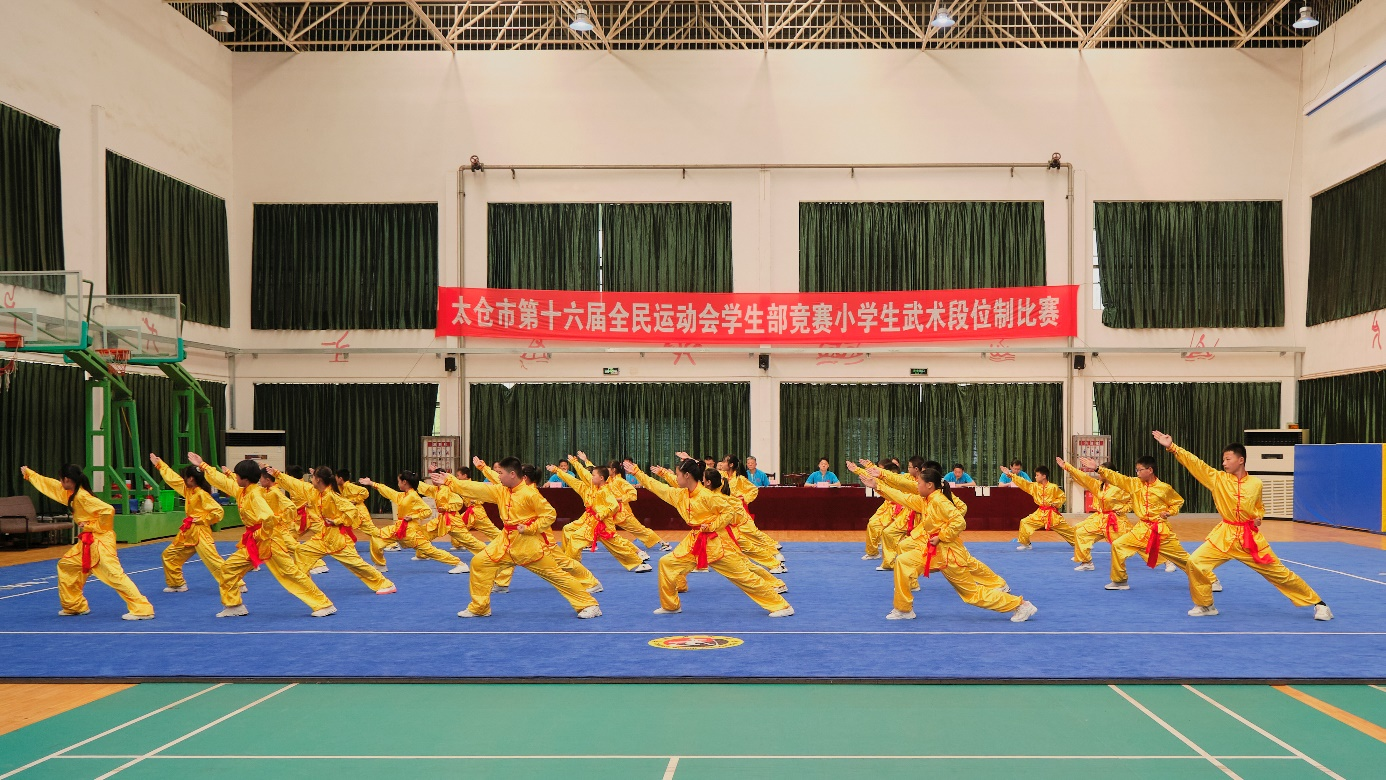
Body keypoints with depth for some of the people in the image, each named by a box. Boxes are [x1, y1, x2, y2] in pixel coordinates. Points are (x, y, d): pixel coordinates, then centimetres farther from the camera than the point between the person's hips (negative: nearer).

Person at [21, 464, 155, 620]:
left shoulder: (83, 496, -18)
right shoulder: (70, 493, 10)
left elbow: (108, 510, -29)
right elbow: (48, 483, 28)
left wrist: (93, 526, -16)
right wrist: (28, 473, 36)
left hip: (99, 541, -10)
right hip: (86, 542, 10)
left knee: (114, 574, -18)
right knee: (66, 565, 20)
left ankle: (142, 609, -24)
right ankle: (74, 606, 30)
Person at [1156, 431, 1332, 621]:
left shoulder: (1256, 484, -2)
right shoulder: (1218, 479, -4)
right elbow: (1194, 463, -14)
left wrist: (1259, 518, -4)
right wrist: (1171, 447, -23)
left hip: (1250, 537, -1)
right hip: (1224, 536, 1)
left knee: (1279, 573, 3)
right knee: (1195, 562, -15)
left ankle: (1318, 604, 20)